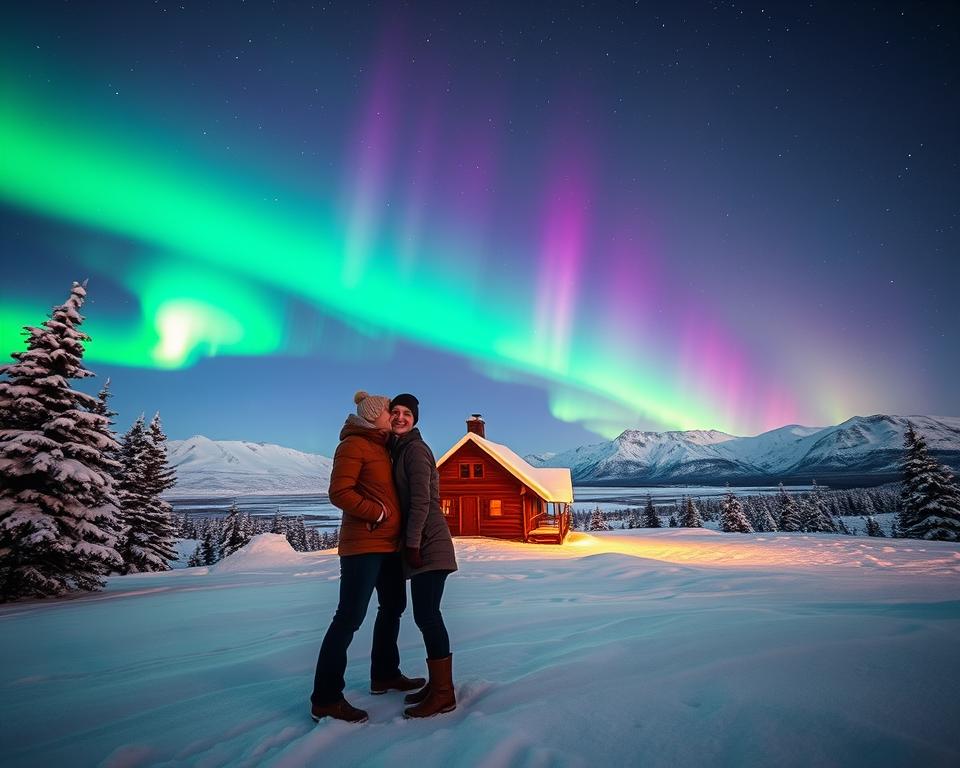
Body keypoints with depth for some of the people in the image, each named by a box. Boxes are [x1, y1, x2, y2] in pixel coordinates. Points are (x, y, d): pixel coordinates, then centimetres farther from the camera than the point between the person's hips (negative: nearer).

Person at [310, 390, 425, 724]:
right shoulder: (353, 444, -10)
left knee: (393, 606, 18)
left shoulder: (381, 447, 16)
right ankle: (325, 698, 3)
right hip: (363, 545, -10)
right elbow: (339, 492, -19)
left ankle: (384, 675, 34)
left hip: (388, 544, 10)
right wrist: (377, 513, -15)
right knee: (351, 615, -7)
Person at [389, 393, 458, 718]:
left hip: (428, 543, -9)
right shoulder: (399, 450, 18)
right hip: (421, 544, 9)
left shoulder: (415, 449, -10)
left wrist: (413, 544, -17)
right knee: (425, 615, 12)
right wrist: (411, 544, 17)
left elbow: (421, 500, -16)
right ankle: (437, 683, 22)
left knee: (427, 615, -7)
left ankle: (443, 694, 2)